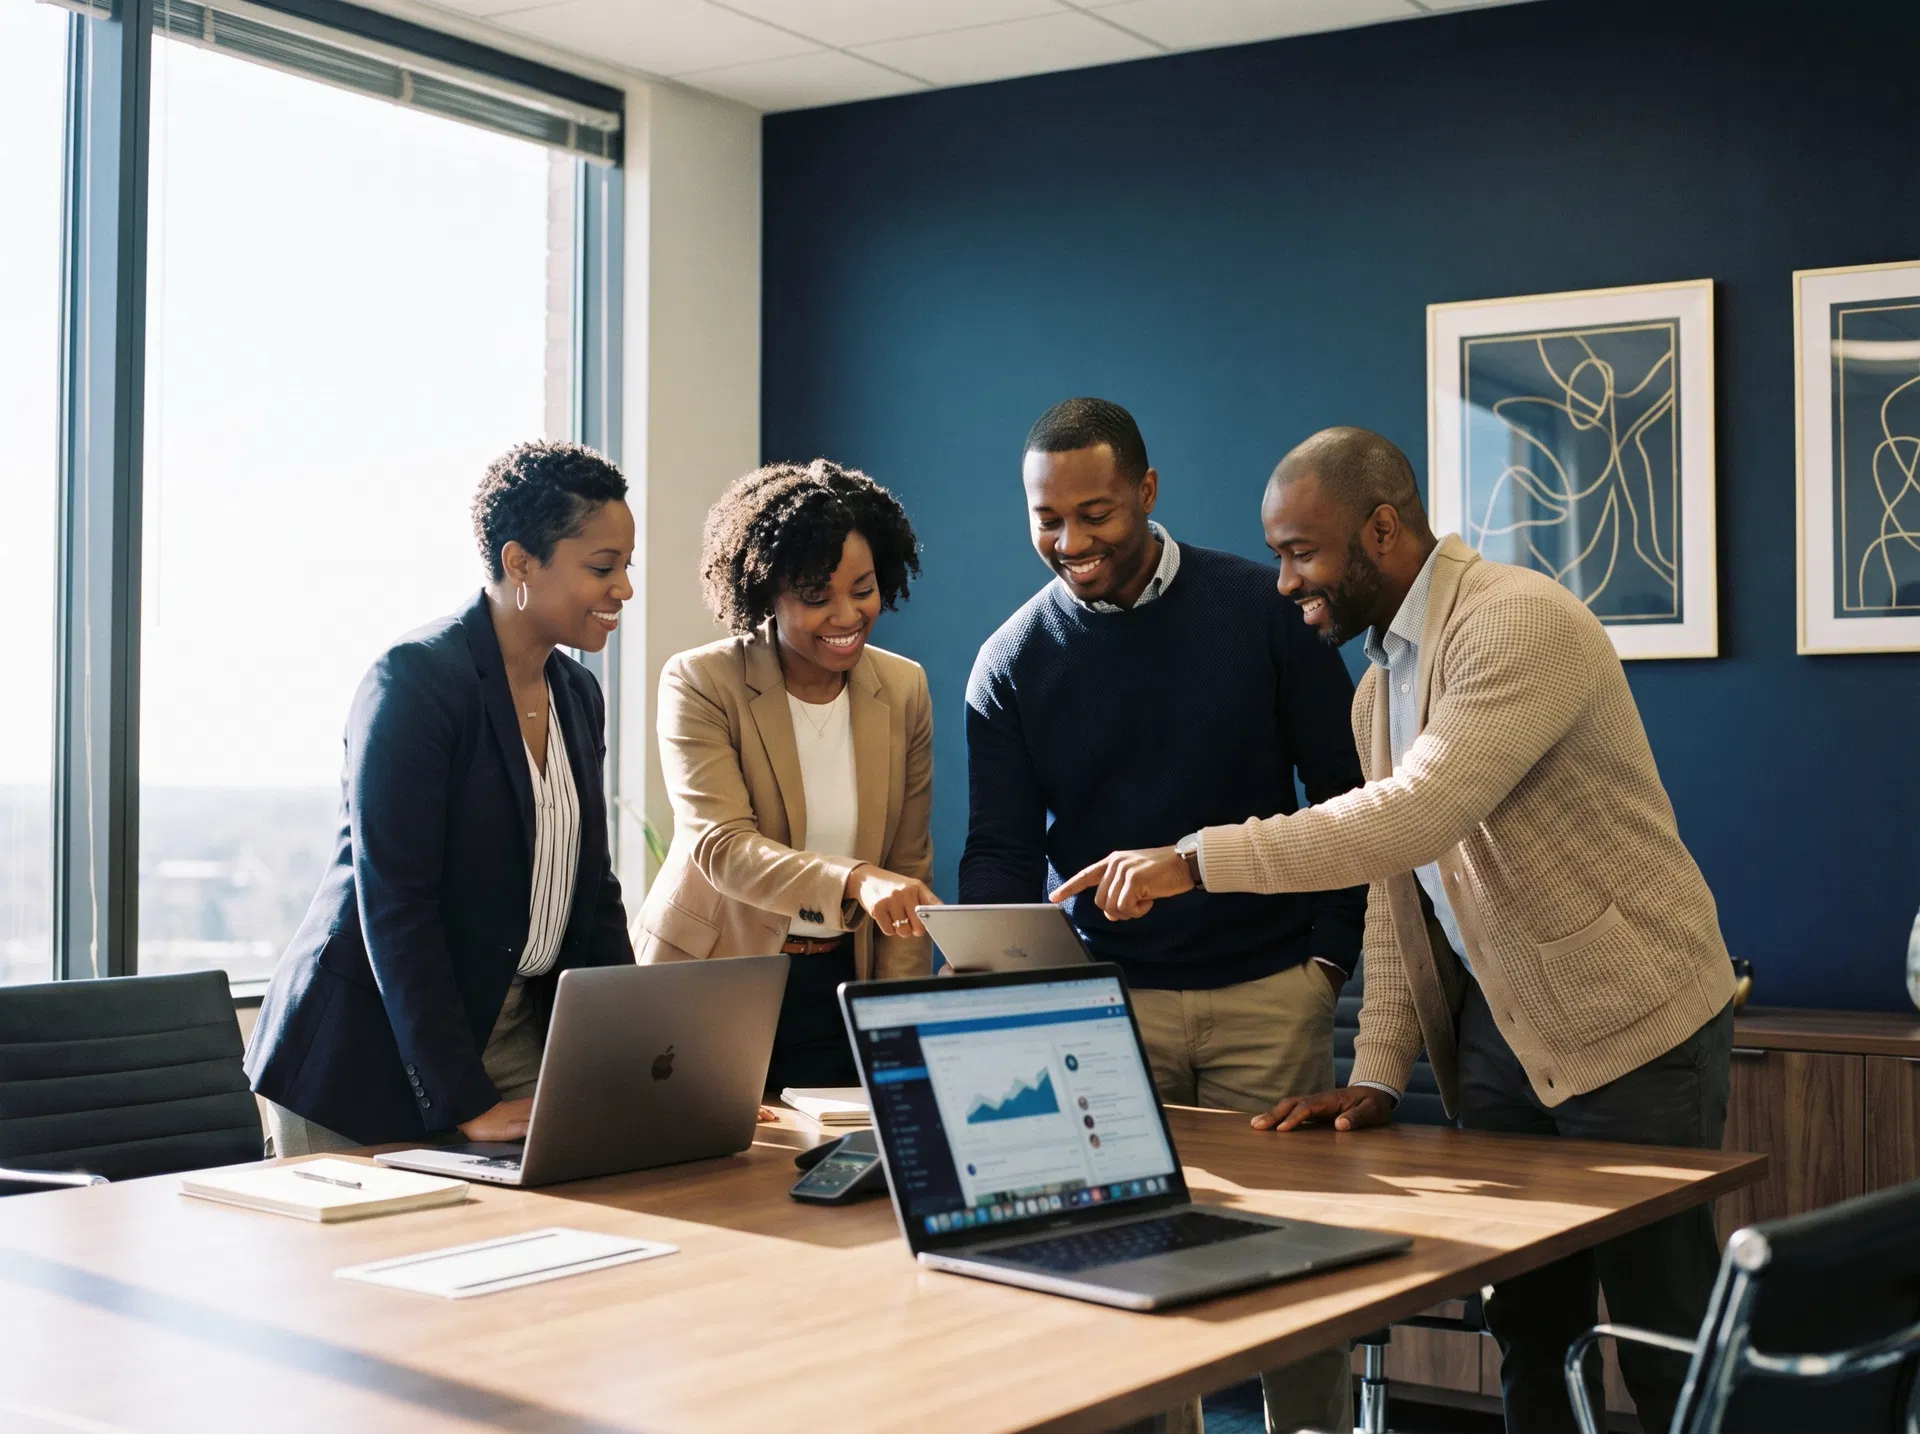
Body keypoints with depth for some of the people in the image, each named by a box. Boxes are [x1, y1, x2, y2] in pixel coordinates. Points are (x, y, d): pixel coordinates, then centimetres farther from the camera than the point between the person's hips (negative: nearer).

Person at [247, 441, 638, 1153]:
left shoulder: (579, 695, 9)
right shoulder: (414, 679, -16)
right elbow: (394, 904, -20)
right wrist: (464, 1101, -22)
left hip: (519, 1036, 7)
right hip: (373, 1055, -7)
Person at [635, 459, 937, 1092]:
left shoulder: (904, 689, 2)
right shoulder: (700, 683, -10)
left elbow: (908, 867, 5)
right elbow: (721, 845, -22)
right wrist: (855, 881, -39)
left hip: (844, 991, 3)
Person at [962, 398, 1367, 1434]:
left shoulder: (1263, 610, -2)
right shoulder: (1011, 663, 1)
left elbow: (1343, 787, 3)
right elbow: (1001, 847, -1)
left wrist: (1329, 956, -1)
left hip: (1268, 993, -1)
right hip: (1103, 997, 1)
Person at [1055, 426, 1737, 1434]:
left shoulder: (1522, 621, -18)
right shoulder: (1379, 685, 12)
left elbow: (1416, 816, -30)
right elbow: (1394, 887, 13)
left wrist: (1194, 860, -29)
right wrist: (1376, 1075, 4)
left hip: (1627, 1024, -8)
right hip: (1491, 1021, 8)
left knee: (1661, 1334, 0)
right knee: (1526, 1324, 11)